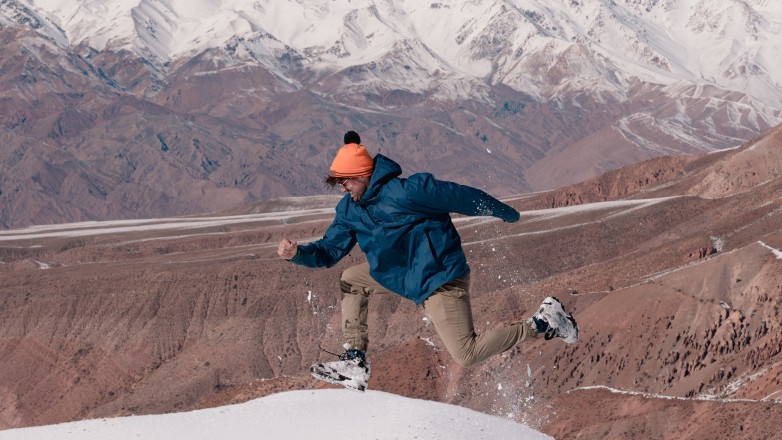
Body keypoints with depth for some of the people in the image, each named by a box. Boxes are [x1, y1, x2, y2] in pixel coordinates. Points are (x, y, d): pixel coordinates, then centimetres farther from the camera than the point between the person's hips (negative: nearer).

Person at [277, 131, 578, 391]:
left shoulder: (406, 191, -24)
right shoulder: (349, 210, 2)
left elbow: (464, 197, -16)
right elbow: (330, 251, 7)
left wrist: (506, 214, -5)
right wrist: (297, 253, -14)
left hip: (440, 279, -9)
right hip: (404, 277, 9)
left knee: (466, 355, -13)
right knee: (351, 280, 9)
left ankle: (542, 323, -1)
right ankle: (355, 363, 6)